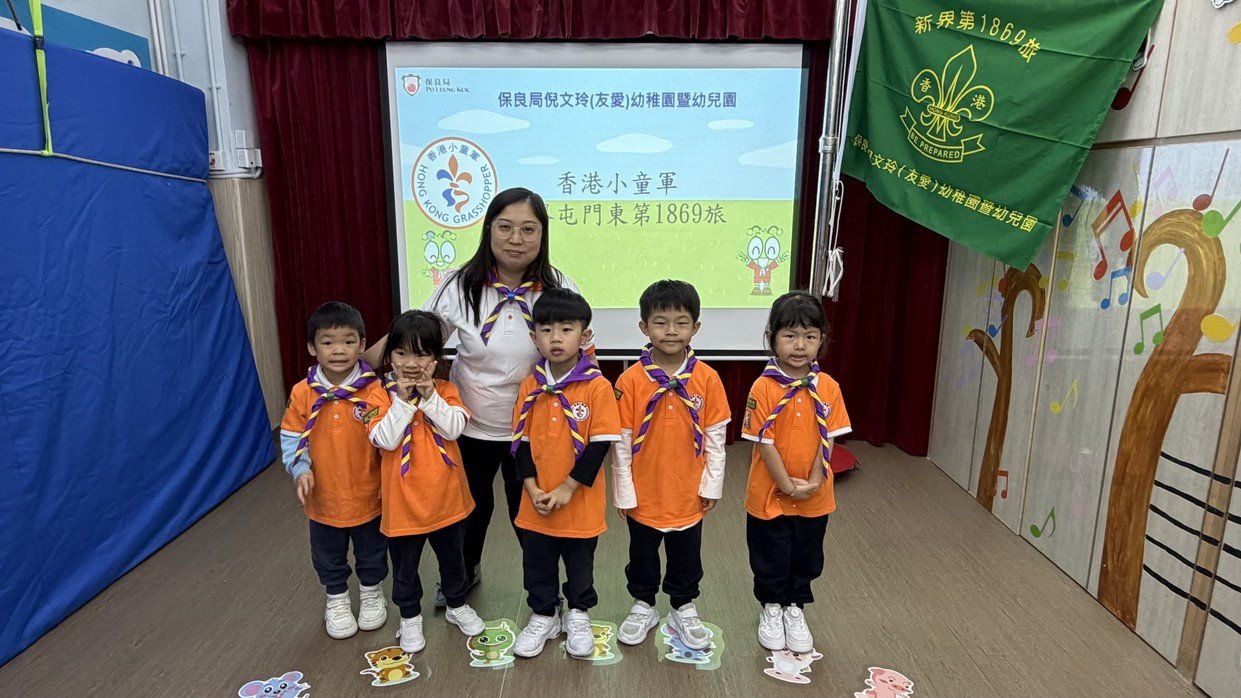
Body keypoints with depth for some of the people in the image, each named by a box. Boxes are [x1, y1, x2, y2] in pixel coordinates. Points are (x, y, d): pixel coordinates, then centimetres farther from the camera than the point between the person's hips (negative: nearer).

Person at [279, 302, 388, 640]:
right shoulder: (303, 393, -10)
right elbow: (291, 437, -2)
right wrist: (300, 470, -16)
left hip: (367, 494, -1)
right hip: (323, 497, 2)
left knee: (371, 551, 20)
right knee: (328, 555, 22)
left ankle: (371, 593, 46)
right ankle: (337, 600, 47)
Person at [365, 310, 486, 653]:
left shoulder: (445, 390, -5)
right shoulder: (380, 394, -10)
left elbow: (454, 428, -19)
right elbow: (385, 439, -20)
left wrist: (428, 396, -24)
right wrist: (404, 400, -24)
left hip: (446, 496, 2)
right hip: (403, 500, -1)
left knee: (453, 558, 21)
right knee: (405, 566, 16)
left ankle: (457, 606, 44)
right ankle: (410, 617, 38)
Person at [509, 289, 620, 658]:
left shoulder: (597, 386, -15)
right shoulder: (530, 385, -3)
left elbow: (600, 444, -15)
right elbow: (521, 441, 1)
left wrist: (567, 488, -16)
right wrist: (532, 488, -10)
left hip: (580, 503, -3)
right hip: (537, 503, 3)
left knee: (580, 563, 17)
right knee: (537, 564, 17)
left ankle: (578, 617, 40)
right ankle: (543, 617, 39)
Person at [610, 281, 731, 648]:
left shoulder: (707, 378, -10)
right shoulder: (631, 380, -13)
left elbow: (715, 436, -2)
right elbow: (621, 441, -8)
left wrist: (712, 483, -1)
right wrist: (624, 491, -5)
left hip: (689, 494, 1)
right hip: (644, 494, 0)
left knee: (687, 558, 18)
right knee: (642, 556, 19)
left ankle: (683, 610, 40)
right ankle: (643, 607, 41)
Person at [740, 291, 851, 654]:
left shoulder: (828, 388, -6)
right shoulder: (763, 387, -17)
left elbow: (828, 439, -4)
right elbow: (764, 442, -16)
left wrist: (814, 481, -13)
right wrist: (788, 485, -17)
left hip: (814, 497, 3)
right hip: (770, 493, -3)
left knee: (806, 558, 19)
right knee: (770, 558, 16)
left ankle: (795, 609, 41)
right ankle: (771, 609, 39)